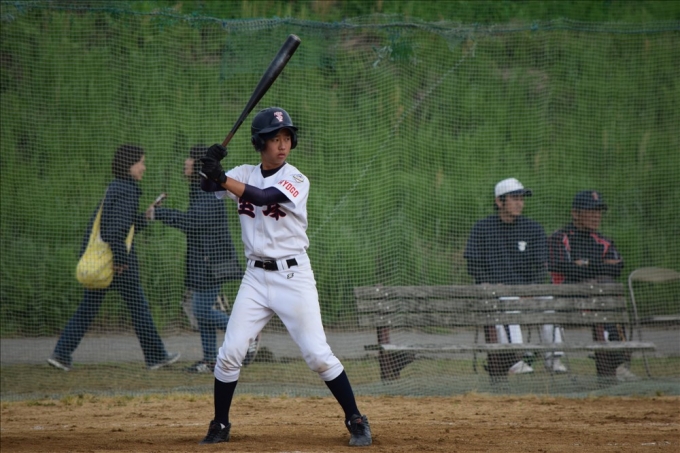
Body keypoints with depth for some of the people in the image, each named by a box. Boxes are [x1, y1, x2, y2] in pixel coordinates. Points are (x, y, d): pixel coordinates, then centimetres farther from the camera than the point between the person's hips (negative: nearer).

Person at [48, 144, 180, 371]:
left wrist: (145, 217, 14)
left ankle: (61, 353, -4)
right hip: (120, 261, -8)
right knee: (138, 306, 5)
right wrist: (120, 258, -21)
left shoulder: (113, 188, 15)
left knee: (87, 308, 6)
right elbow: (117, 227, -25)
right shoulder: (127, 191, -14)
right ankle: (155, 356, 15)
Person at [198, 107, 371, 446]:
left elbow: (263, 197, -24)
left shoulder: (296, 180, -9)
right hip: (256, 277, 4)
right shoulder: (245, 175, 7)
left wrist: (223, 178, -34)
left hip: (293, 276, -4)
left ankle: (356, 421, 3)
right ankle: (219, 427, 13)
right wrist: (210, 165, -23)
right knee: (229, 353, -1)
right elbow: (208, 186, -2)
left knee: (318, 355, -8)